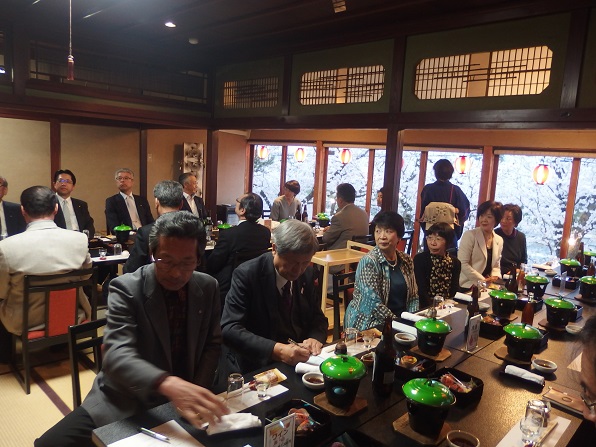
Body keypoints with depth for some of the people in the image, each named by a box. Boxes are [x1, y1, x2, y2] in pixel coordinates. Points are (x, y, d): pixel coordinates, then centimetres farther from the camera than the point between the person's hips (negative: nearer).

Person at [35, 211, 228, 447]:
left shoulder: (208, 288, -3)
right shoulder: (125, 288, -15)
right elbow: (117, 355, -27)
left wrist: (195, 395, -10)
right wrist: (167, 383, -46)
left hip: (184, 401, 3)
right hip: (124, 402, -2)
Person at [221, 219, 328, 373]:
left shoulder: (306, 273, 0)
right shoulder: (246, 274, -16)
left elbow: (318, 318, 9)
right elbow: (229, 329, -21)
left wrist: (315, 338, -13)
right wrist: (276, 350, -31)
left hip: (303, 359, 5)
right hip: (262, 365, -4)